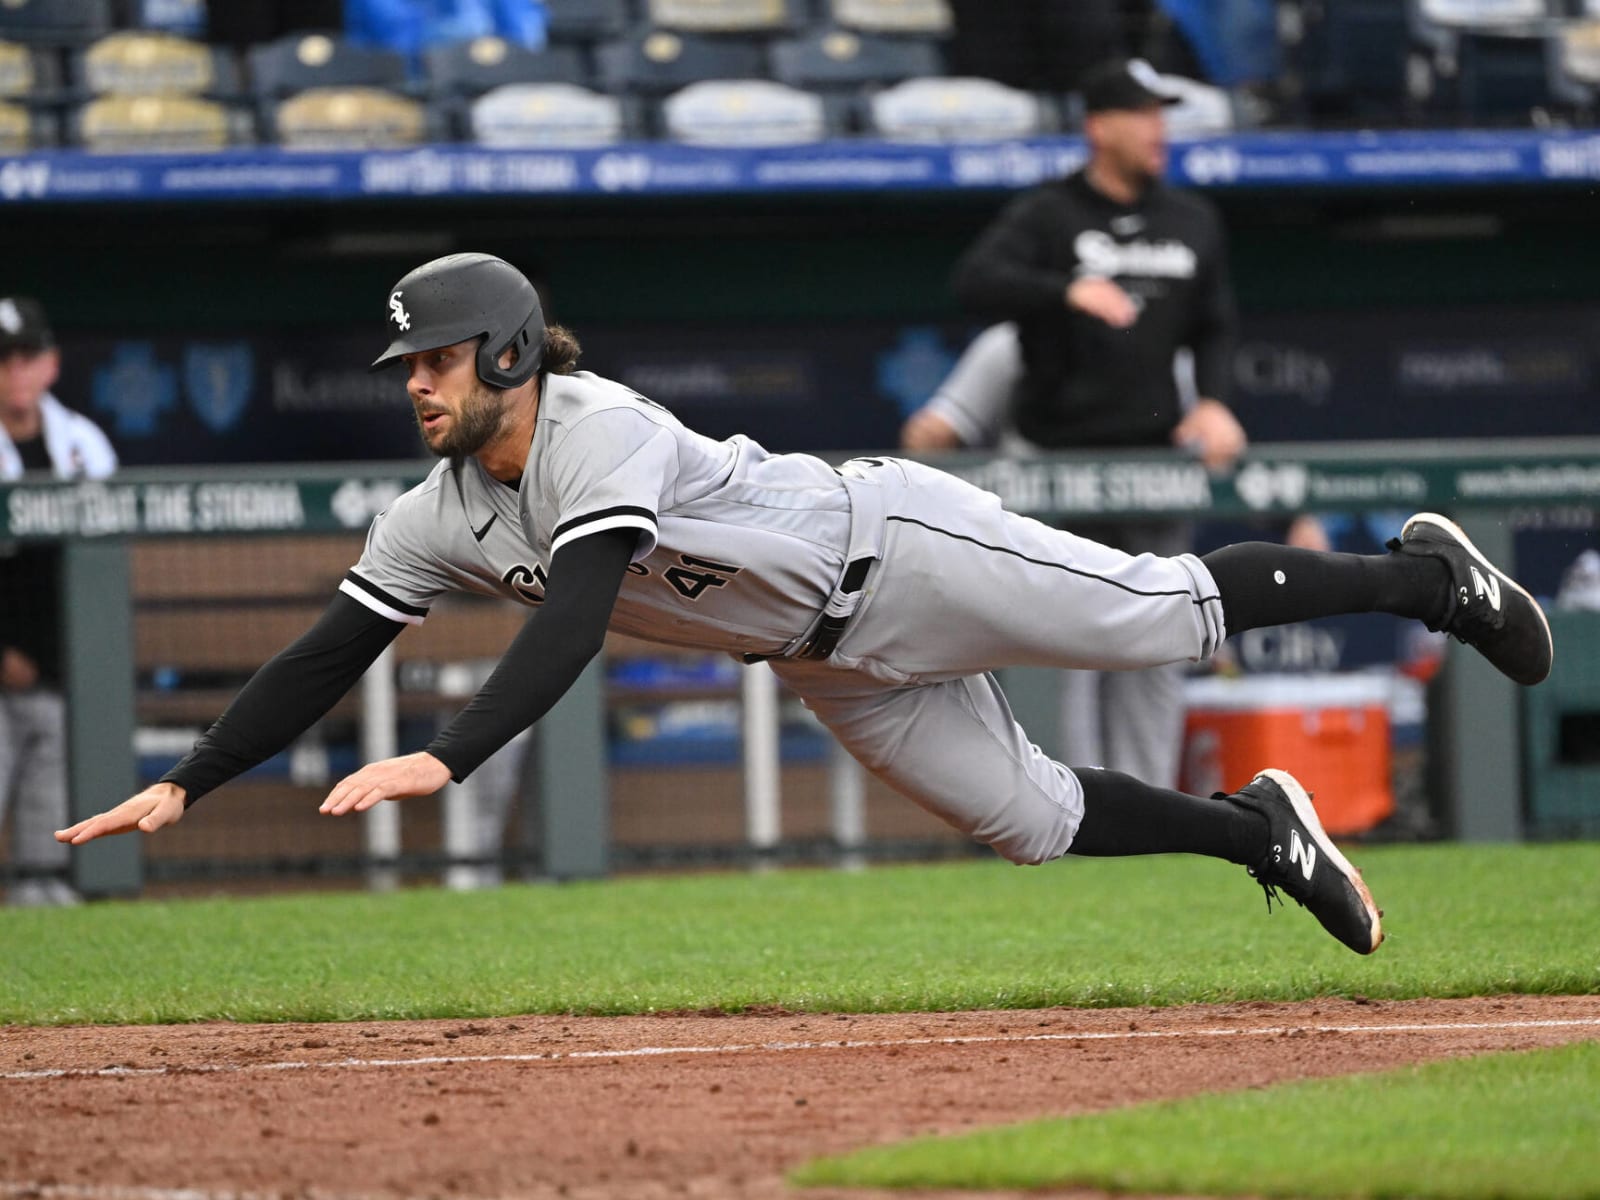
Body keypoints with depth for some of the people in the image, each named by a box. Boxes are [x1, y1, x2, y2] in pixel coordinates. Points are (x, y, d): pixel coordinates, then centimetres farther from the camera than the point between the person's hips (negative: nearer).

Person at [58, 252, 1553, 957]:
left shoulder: (597, 431, -29)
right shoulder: (438, 516, -5)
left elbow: (576, 619, -43)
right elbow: (326, 655, -4)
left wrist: (444, 757, -54)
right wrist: (184, 784, -15)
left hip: (895, 552, -7)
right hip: (822, 662, 7)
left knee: (1168, 612, -4)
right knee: (1028, 816, 8)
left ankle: (1418, 573, 16)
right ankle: (1259, 834, 28)